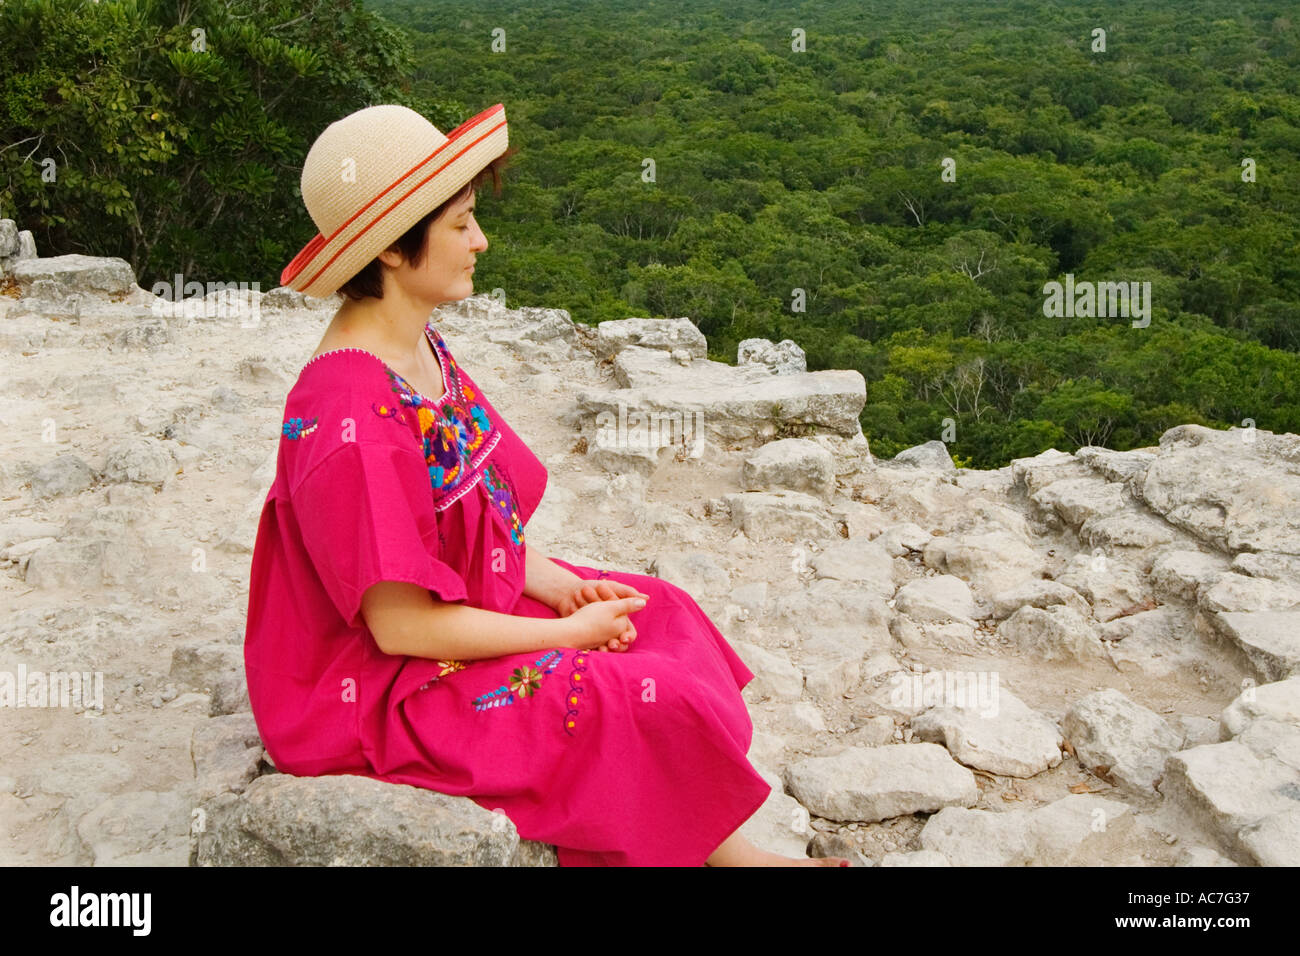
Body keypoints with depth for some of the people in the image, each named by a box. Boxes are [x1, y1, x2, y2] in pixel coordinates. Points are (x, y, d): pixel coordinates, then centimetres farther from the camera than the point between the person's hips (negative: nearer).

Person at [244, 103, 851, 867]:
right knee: (657, 705, -13)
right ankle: (730, 852, 13)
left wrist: (561, 587, -4)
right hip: (376, 694, -10)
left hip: (454, 616, 10)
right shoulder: (350, 420, -30)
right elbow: (400, 624, -27)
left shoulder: (420, 349, 1)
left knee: (658, 615, 7)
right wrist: (569, 632, -17)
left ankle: (735, 848, 7)